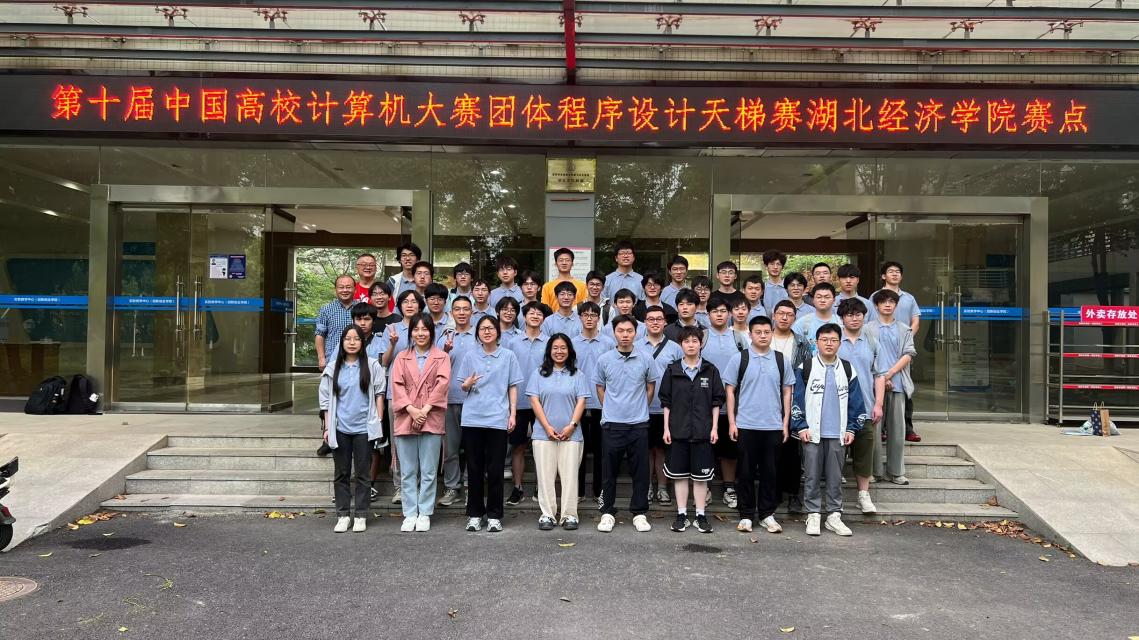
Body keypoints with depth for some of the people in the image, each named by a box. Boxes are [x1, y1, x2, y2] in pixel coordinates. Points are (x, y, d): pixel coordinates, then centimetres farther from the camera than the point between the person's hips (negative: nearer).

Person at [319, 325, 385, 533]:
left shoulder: (372, 366, 1)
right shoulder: (333, 368, 6)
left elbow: (379, 394, 3)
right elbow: (327, 399, 8)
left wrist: (378, 421, -3)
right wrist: (327, 428, 4)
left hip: (364, 428, -2)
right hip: (340, 428, 2)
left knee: (362, 473, 4)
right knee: (341, 474, 7)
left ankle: (361, 516, 12)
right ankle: (343, 515, 15)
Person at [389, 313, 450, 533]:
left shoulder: (441, 357, 8)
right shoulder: (402, 357, 13)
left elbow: (442, 384, -4)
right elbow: (397, 385, 2)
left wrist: (425, 410, -14)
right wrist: (411, 410, -12)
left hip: (431, 420, -2)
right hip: (405, 419, 2)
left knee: (428, 471, 2)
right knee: (407, 471, 5)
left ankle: (425, 514, 10)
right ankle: (410, 514, 11)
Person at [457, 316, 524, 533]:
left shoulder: (508, 356, 5)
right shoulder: (471, 356, 8)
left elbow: (513, 387, 7)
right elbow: (462, 386, 11)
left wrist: (513, 413, 0)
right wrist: (467, 384, -12)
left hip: (498, 419, -1)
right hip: (472, 419, 1)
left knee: (495, 469, 1)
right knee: (474, 468, 6)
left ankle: (494, 515, 11)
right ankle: (474, 514, 16)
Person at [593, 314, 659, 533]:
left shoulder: (645, 359, -1)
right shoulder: (604, 360, 0)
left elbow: (651, 386, 12)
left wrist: (640, 408, 11)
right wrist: (610, 408, 9)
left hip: (639, 423, 0)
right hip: (611, 423, 0)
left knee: (640, 471, 5)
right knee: (609, 471, 6)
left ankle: (639, 513, 17)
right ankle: (608, 513, 17)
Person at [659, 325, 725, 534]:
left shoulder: (710, 371, 2)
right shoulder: (672, 370, 3)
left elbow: (716, 401, 5)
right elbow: (666, 402, 5)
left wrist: (714, 427, -1)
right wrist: (666, 428, 1)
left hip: (703, 431, -1)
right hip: (678, 430, 1)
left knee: (701, 476, 4)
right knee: (679, 475, 6)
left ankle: (701, 515, 13)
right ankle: (682, 515, 15)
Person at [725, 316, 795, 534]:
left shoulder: (782, 360, 6)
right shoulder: (739, 359, 1)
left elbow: (787, 392, 10)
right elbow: (730, 391, 2)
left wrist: (786, 423, 4)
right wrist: (732, 422, -3)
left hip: (774, 426, 2)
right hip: (745, 425, -2)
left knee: (770, 472, 7)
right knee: (746, 472, 5)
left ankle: (767, 515, 19)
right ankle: (746, 515, 15)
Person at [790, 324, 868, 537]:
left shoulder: (847, 370, 8)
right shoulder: (805, 368, 0)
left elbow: (855, 402, 10)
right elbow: (796, 399, -2)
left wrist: (852, 429, 4)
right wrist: (801, 427, -7)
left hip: (838, 434, 2)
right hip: (812, 433, -2)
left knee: (835, 477, 8)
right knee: (812, 477, 3)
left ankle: (834, 516, 17)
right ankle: (813, 516, 12)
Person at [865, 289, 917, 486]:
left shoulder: (904, 330, 13)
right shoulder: (868, 329, 7)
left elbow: (908, 354, 3)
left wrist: (889, 374, -10)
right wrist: (879, 378, -11)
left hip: (897, 383, 2)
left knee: (897, 429, 3)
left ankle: (896, 471, 10)